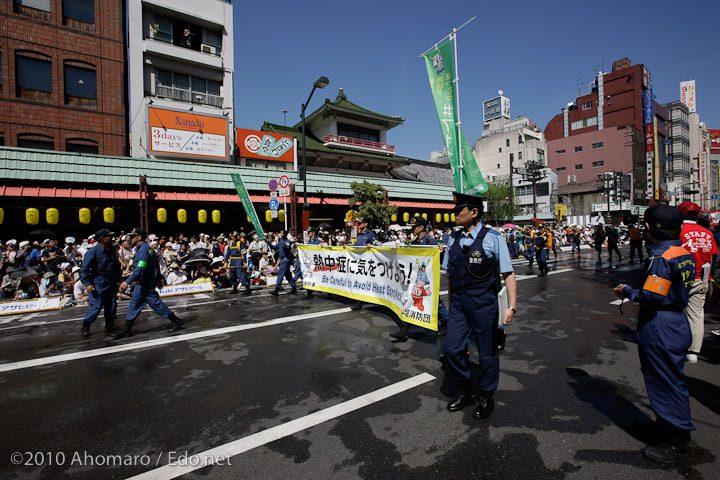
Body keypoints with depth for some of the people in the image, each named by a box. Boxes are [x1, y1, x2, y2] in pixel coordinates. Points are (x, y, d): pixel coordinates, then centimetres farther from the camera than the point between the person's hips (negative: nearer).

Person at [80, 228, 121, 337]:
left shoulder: (112, 249, 6)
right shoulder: (93, 252, -13)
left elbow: (116, 265, 21)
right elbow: (84, 269, -11)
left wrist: (117, 277, 21)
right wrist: (87, 284, -18)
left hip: (111, 282, 6)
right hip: (98, 283, -6)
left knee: (112, 304, 8)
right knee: (97, 305, -7)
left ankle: (109, 325, 21)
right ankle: (85, 327, 11)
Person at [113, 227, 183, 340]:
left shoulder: (143, 250, -18)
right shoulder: (148, 248, 13)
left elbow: (140, 269, -28)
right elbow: (156, 266, 19)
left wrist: (127, 282, -31)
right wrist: (159, 279, 25)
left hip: (145, 285, -10)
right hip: (142, 284, 10)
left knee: (156, 303, -3)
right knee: (133, 306, 13)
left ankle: (176, 321, 6)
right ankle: (127, 329, 21)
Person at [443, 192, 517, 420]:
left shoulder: (492, 238, -10)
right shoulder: (453, 239, 4)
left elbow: (508, 274, -9)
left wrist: (511, 306, -16)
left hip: (483, 303, -4)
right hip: (458, 303, 5)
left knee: (488, 352, 11)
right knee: (452, 348, 5)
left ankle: (487, 397, 35)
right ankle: (466, 390, 31)